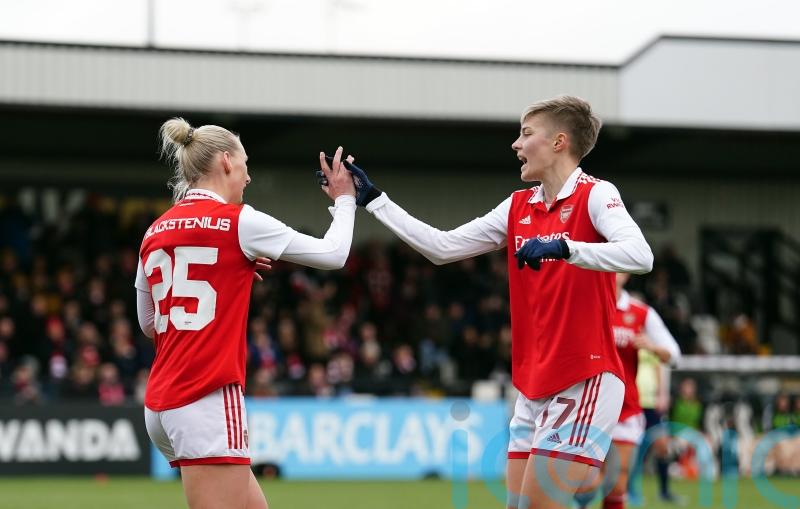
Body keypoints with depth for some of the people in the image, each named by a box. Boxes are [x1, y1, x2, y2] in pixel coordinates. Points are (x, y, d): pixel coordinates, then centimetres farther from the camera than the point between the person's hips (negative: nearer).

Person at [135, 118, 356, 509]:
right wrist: (344, 200, 21)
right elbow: (333, 253, 3)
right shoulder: (238, 221, -6)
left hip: (162, 403, 8)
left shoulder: (155, 234, 12)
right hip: (208, 402, -8)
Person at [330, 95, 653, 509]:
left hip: (585, 381, -7)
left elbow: (639, 256, -26)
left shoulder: (595, 195, -10)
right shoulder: (517, 207, 11)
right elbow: (443, 247, 15)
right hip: (533, 386, 7)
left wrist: (565, 248, -38)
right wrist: (371, 199, 14)